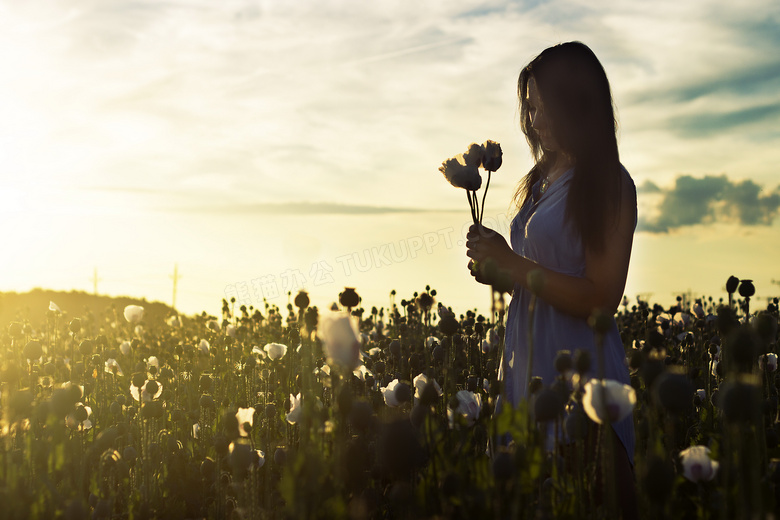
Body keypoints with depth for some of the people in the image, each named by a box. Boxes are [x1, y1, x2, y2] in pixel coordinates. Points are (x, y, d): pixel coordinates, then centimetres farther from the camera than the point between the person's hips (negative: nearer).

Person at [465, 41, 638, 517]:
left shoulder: (608, 184, -10)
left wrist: (512, 262, -16)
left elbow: (600, 299, -17)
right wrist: (498, 271, 2)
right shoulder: (542, 180, 13)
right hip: (527, 362, 8)